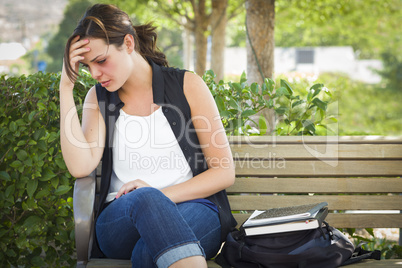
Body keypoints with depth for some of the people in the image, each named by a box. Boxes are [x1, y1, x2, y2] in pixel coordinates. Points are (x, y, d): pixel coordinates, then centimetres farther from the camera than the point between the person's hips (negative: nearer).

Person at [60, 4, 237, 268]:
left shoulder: (187, 86, 4)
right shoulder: (98, 98, 11)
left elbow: (225, 173, 2)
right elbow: (80, 166, -8)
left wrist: (161, 195, -12)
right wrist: (66, 86, -7)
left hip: (193, 209, -2)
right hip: (119, 221, 3)